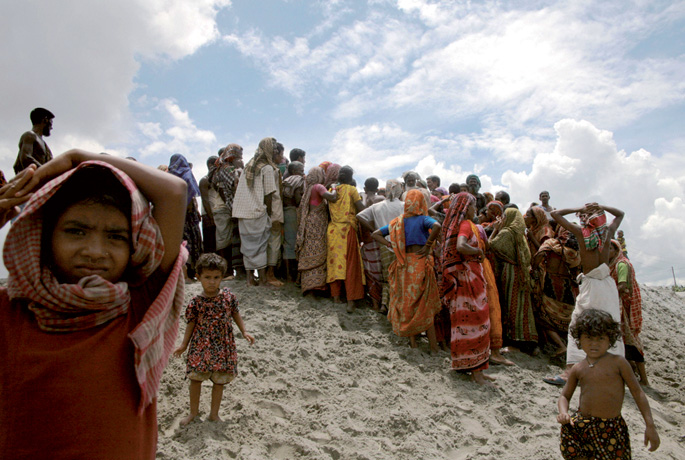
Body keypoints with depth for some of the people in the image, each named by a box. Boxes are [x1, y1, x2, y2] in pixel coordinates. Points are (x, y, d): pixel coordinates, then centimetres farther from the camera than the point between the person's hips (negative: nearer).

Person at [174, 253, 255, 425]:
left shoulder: (228, 295, -6)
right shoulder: (197, 302, -9)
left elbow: (235, 314, 7)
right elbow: (191, 323, 0)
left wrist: (244, 332, 5)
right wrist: (184, 344, 2)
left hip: (223, 345, 1)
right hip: (201, 345, -1)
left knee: (219, 380, 10)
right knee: (195, 378, 5)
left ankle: (214, 413, 26)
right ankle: (193, 411, 26)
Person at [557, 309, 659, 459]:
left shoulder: (617, 362, -4)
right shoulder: (577, 368, 5)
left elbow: (637, 392, 0)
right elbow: (565, 396, 13)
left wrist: (650, 426, -4)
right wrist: (563, 412, -8)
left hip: (611, 429, -2)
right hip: (580, 424, 3)